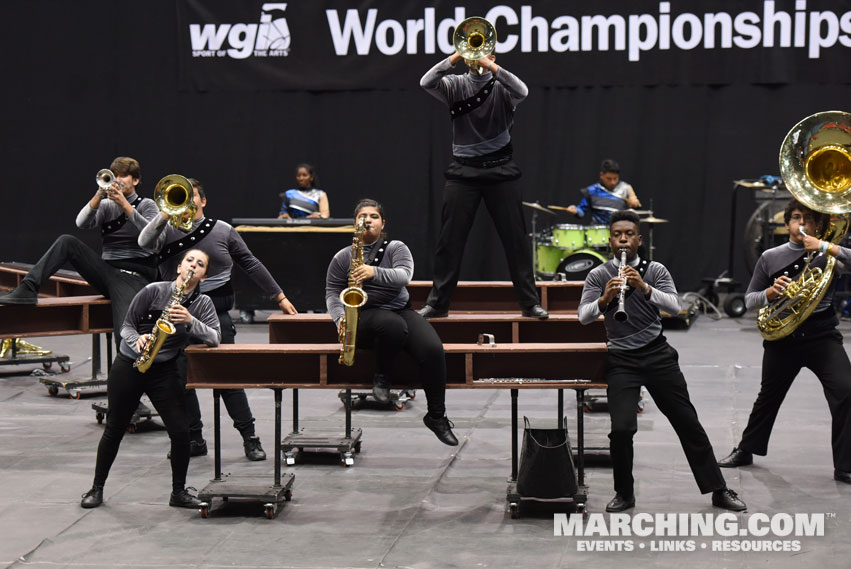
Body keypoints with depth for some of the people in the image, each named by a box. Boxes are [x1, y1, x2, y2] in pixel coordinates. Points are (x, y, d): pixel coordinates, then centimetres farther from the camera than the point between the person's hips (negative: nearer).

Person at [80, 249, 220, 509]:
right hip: (128, 365, -2)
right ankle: (97, 488, 23)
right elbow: (126, 326, -3)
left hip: (163, 371, 2)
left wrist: (190, 321, -26)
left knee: (181, 432, -10)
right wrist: (138, 339, -25)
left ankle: (179, 492, 7)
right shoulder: (154, 291, -9)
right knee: (114, 429, 7)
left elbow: (215, 338, -12)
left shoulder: (202, 303, 0)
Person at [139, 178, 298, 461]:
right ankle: (194, 439, 16)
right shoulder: (168, 231, 7)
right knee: (180, 379, 3)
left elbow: (251, 264, 12)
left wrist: (279, 297, 13)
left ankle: (249, 437, 8)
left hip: (216, 313, -2)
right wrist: (166, 214, -22)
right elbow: (144, 242, -14)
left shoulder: (222, 230, 6)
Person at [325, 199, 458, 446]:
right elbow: (332, 292, 10)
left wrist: (375, 273, -31)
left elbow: (403, 276, -12)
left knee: (433, 349, -27)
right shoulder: (342, 257, 10)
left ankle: (436, 416, -15)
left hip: (400, 309, 2)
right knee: (394, 325, -40)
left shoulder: (396, 248, 7)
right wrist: (340, 318, -10)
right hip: (365, 316, -2)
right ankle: (382, 377, -13)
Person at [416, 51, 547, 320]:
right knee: (450, 237, 1)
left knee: (515, 237, 2)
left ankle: (530, 302, 9)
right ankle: (437, 302, 10)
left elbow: (521, 91, -17)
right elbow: (426, 83, -10)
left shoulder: (501, 87, 4)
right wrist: (456, 57, -15)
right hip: (463, 170, 1)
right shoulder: (455, 85, 7)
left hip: (500, 169, -1)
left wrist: (491, 66, -21)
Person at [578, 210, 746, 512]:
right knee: (622, 428, -15)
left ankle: (718, 490, 17)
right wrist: (604, 299, -27)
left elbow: (674, 306, -12)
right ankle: (624, 494, 7)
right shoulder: (598, 275, 2)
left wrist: (644, 288, -27)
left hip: (657, 354, 1)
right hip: (621, 360, -1)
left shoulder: (656, 270, 3)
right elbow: (583, 316, -8)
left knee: (688, 423, 5)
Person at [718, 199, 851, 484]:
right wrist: (770, 292, -12)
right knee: (769, 396, 16)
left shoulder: (827, 254, 2)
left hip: (822, 335, -2)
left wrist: (824, 246, -23)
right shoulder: (770, 258, 6)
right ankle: (745, 451, 37)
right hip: (782, 338, 2)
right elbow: (749, 299, 8)